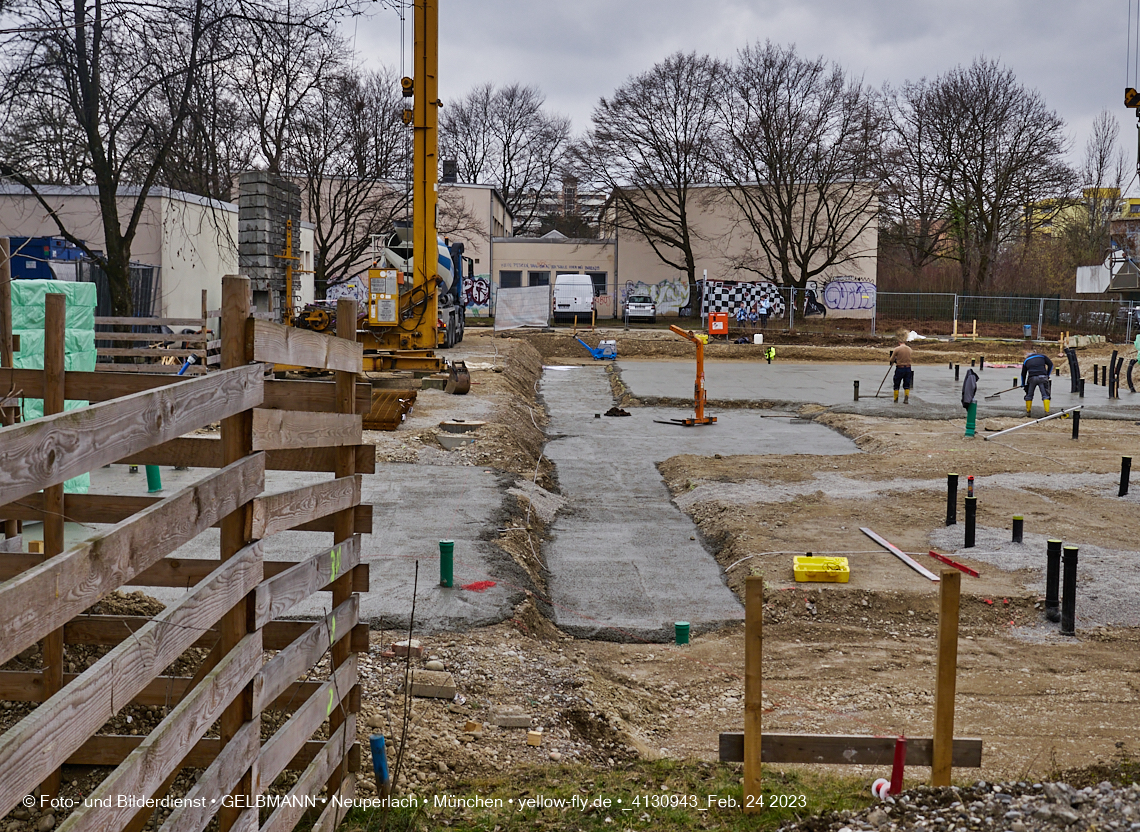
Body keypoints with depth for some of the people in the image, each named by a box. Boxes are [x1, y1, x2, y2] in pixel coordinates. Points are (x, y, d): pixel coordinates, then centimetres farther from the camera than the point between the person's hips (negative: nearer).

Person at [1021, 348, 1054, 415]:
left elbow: (1023, 374, 24)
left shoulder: (1026, 361, 21)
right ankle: (1047, 411, -9)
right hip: (1042, 377, -1)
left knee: (1029, 395, 15)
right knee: (1045, 395, 2)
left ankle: (1028, 411, 17)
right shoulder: (1042, 356, 19)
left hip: (1032, 378, 1)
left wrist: (1023, 385, 34)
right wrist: (1048, 375, 20)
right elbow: (1050, 364, 13)